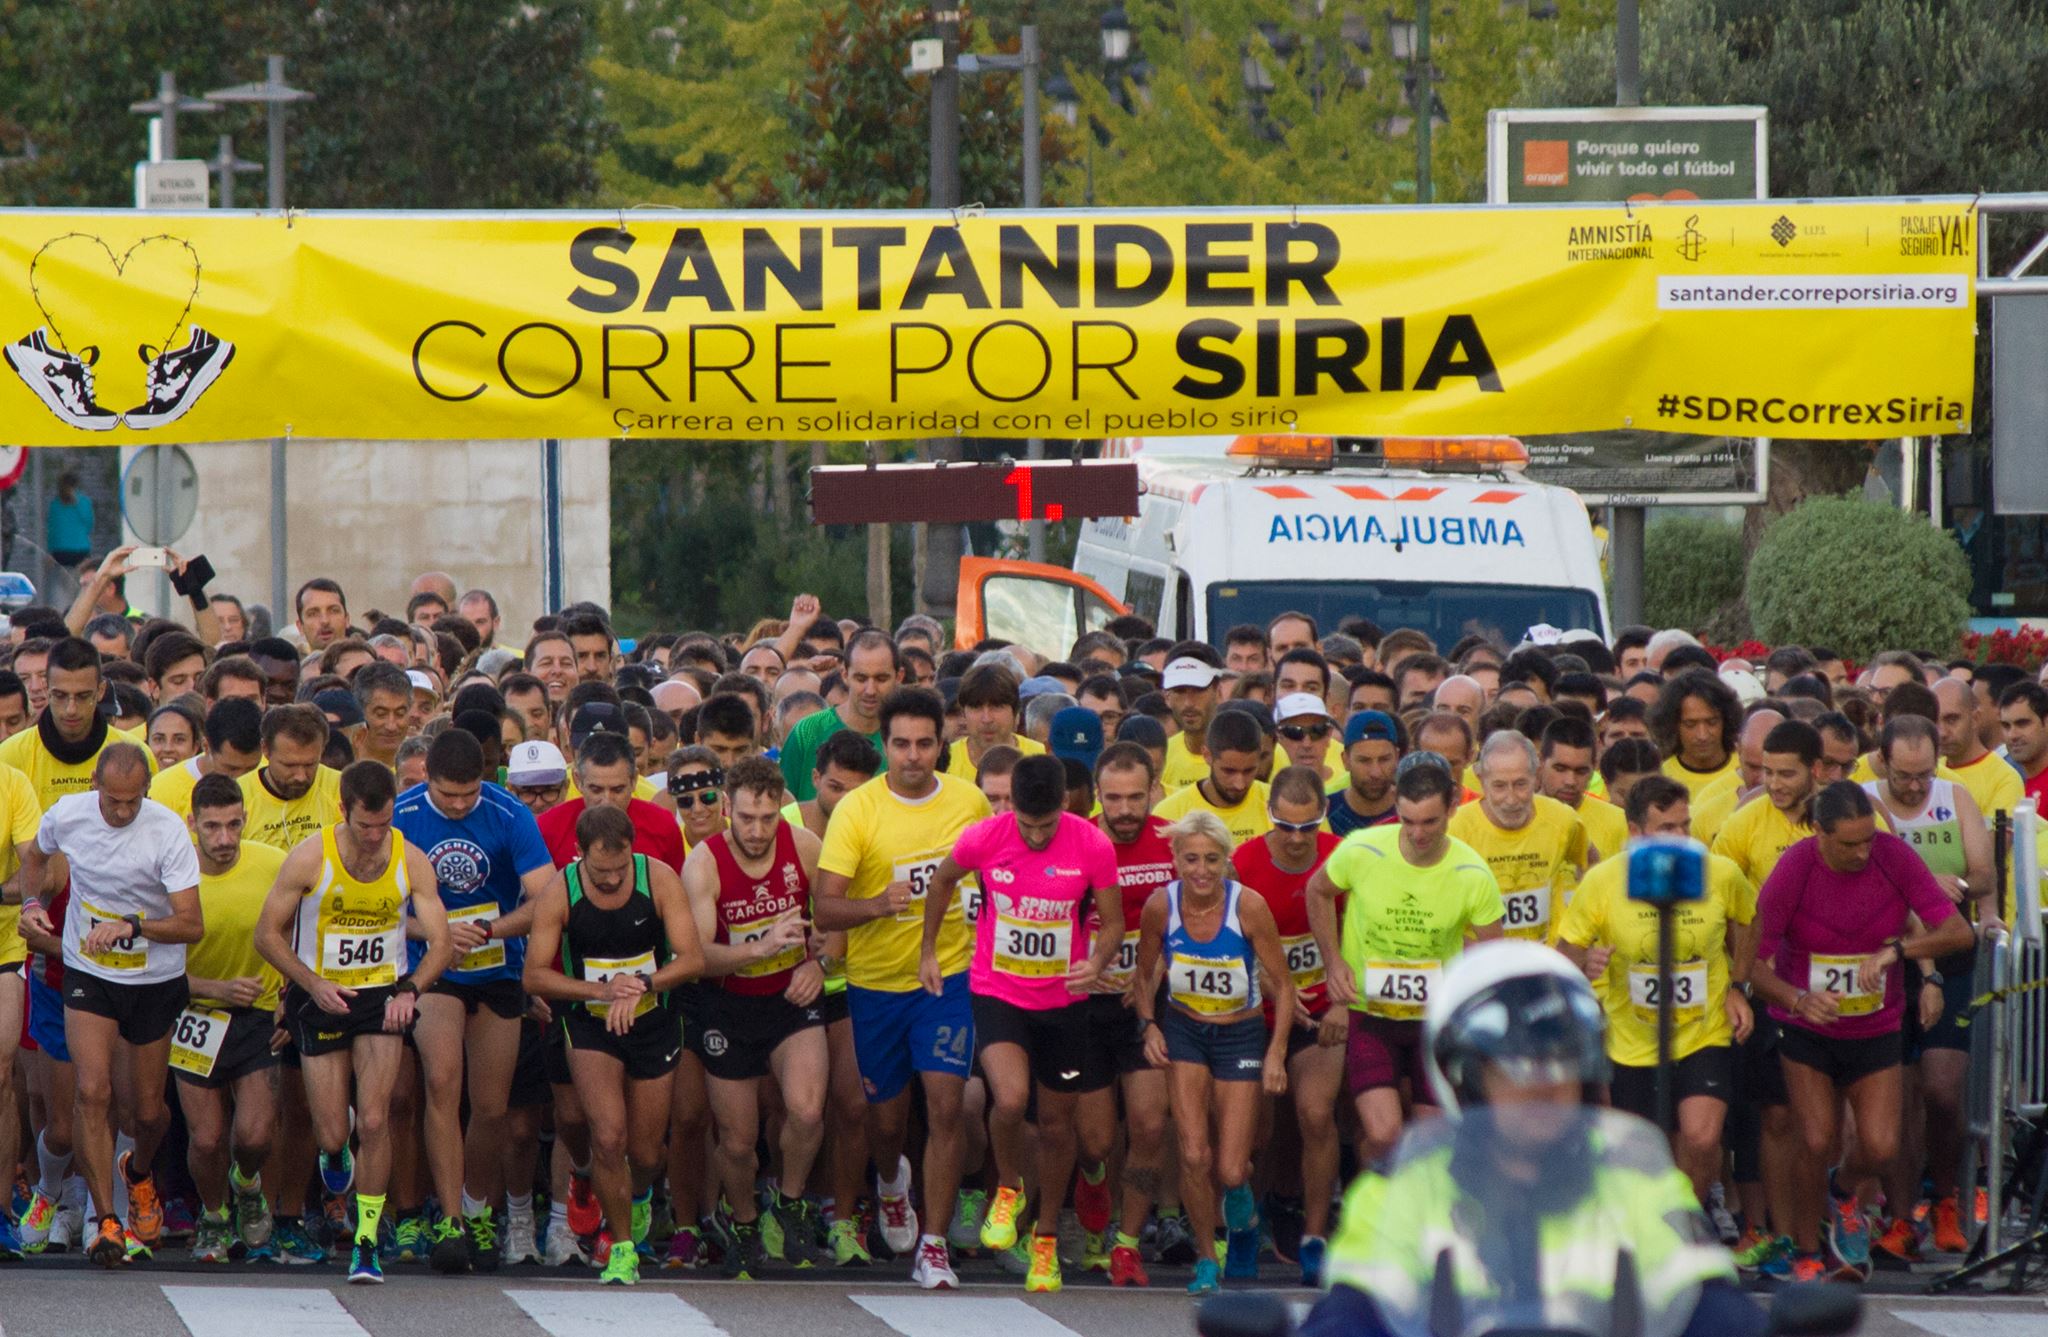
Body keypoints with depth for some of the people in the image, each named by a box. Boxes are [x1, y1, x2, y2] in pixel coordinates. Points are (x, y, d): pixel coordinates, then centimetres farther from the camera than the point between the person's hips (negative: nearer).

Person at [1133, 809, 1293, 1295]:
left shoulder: (1248, 907, -19)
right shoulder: (1161, 906, -13)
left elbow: (1283, 985, -9)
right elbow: (1144, 974, 5)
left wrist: (1276, 1053, -13)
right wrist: (1149, 1026, -10)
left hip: (1241, 1035, -1)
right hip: (1183, 1031, 1)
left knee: (1229, 1172, -4)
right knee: (1194, 1156, -13)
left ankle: (1241, 1206, 35)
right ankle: (1205, 1259, 9)